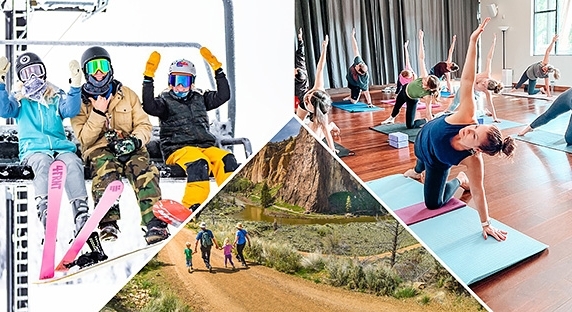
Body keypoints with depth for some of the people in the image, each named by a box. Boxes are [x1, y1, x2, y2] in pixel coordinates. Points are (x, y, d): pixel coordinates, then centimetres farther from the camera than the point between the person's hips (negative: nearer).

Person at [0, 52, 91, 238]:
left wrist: (75, 85, -13)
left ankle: (82, 218, -41)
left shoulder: (56, 97, 21)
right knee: (43, 162, -36)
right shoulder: (18, 99, 20)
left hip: (61, 147, 1)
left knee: (72, 162, -33)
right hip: (33, 150, -1)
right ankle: (45, 216, -49)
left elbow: (70, 110, 1)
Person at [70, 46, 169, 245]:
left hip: (130, 148, 1)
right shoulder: (80, 101, 11)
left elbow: (144, 125, 10)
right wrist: (98, 113, -11)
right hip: (99, 149, -1)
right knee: (105, 172, -36)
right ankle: (108, 224, -40)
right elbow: (85, 140, 0)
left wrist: (135, 140, -12)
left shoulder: (127, 94, 17)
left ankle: (155, 224, -38)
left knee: (145, 172, -31)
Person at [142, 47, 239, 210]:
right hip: (178, 149, -4)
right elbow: (149, 107, -12)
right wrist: (148, 78, -18)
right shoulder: (165, 100, 9)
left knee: (226, 160, -24)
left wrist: (217, 69, 5)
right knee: (198, 163, -35)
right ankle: (192, 207, -33)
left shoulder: (199, 98, 21)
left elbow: (223, 96, 10)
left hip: (205, 146, 4)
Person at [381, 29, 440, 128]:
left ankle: (425, 121, 21)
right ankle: (391, 118, 63)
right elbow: (421, 58, -37)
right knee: (397, 105, 31)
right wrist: (421, 39, -41)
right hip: (405, 89, 4)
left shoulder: (428, 96, -40)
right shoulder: (424, 76, -34)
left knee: (410, 125, -5)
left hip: (412, 101, -4)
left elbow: (429, 113, -34)